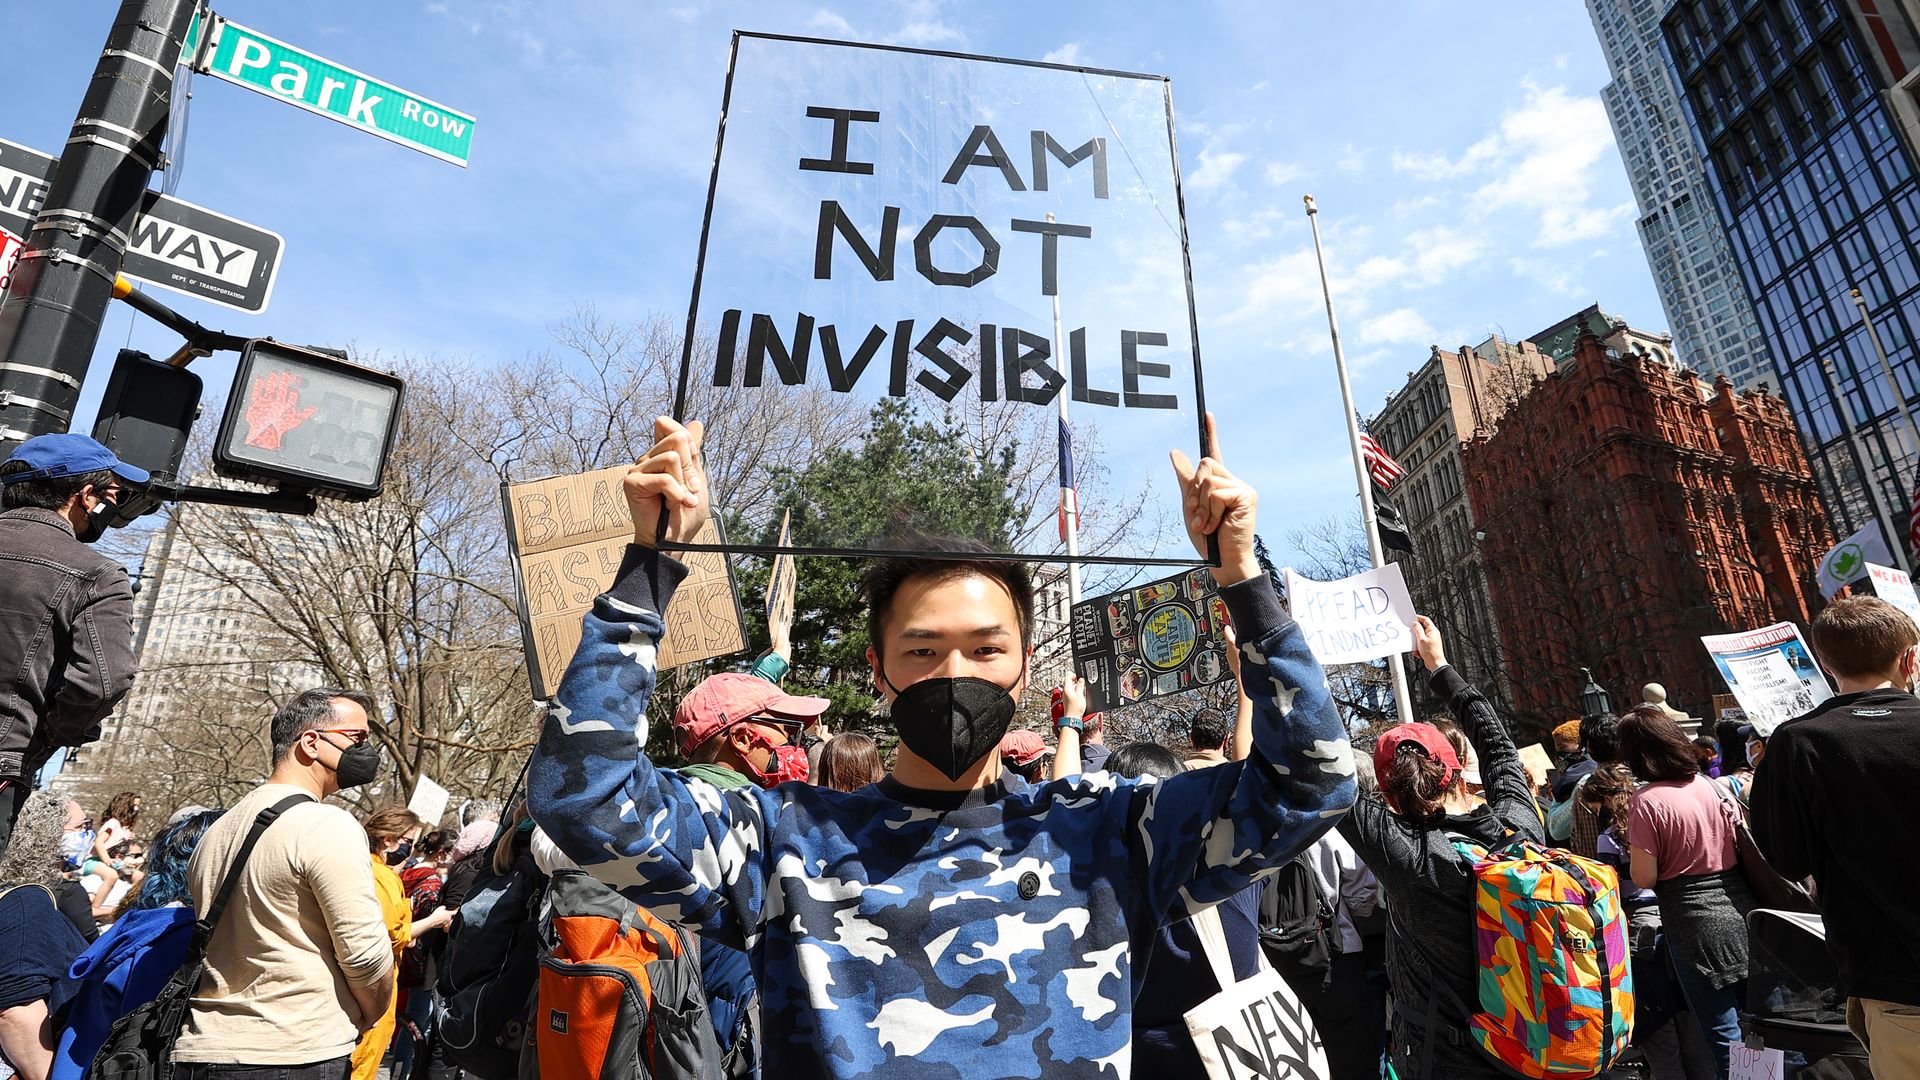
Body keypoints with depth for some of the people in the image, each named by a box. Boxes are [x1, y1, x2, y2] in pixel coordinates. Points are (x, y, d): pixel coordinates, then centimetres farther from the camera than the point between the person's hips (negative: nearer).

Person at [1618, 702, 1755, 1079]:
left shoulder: (1646, 801, -16)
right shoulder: (1711, 784, 2)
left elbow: (1644, 878, -15)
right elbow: (1741, 846, 13)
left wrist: (1633, 850, 4)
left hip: (1696, 921, -6)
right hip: (1740, 909, 6)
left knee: (1724, 1036, 6)